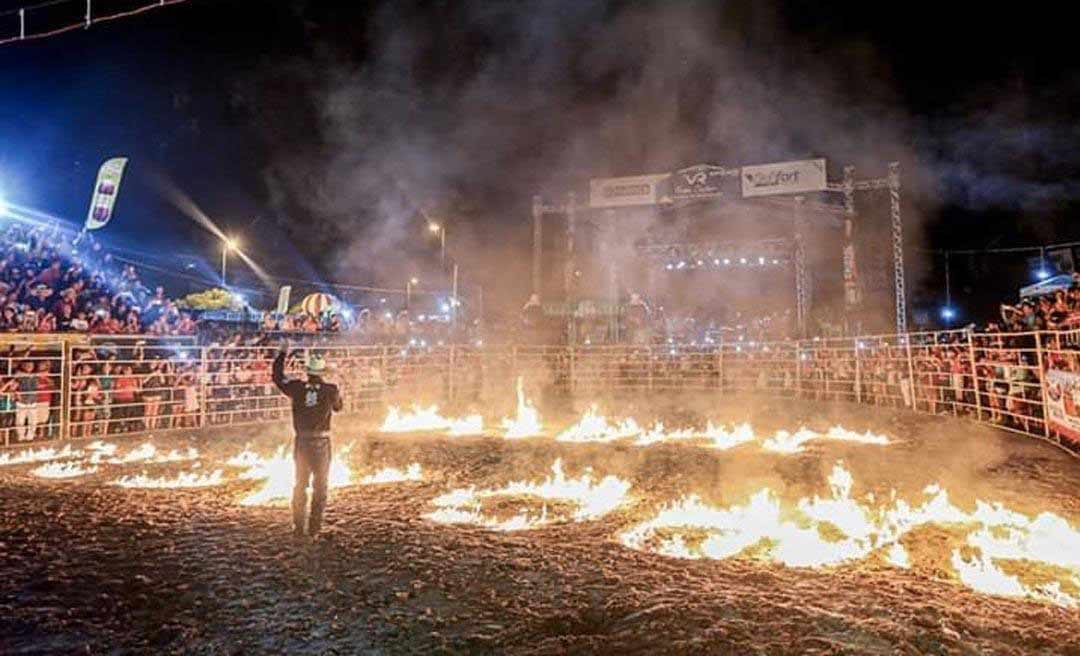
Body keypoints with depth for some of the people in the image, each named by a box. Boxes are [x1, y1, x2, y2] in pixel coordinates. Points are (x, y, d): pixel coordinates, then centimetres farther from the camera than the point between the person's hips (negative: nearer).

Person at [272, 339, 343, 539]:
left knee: (300, 484, 17)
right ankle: (314, 528, 11)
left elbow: (278, 377, 11)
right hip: (321, 443, -2)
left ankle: (298, 527, 22)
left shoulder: (297, 388, -6)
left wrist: (282, 353, 19)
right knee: (320, 486, 10)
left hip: (301, 442, 2)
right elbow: (338, 407, 9)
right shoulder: (331, 390, -10)